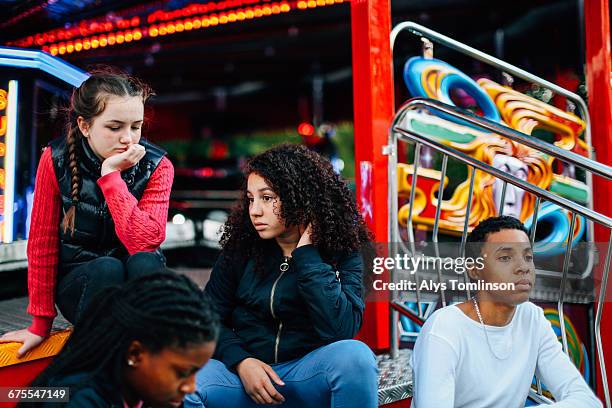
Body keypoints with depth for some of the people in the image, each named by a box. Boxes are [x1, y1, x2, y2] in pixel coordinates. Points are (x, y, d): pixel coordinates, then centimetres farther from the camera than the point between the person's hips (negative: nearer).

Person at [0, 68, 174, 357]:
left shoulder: (157, 167, -13)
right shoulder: (56, 160, -13)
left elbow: (145, 242, -26)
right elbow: (42, 243, -6)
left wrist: (111, 175, -28)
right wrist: (41, 322, -2)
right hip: (78, 282, 0)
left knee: (144, 262, -33)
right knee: (107, 269, -34)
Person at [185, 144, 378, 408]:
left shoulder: (342, 253, -5)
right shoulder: (240, 248, 2)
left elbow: (340, 330, -19)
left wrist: (306, 253, -18)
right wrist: (240, 361, -14)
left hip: (309, 373, -1)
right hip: (246, 369, 1)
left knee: (354, 355, -33)